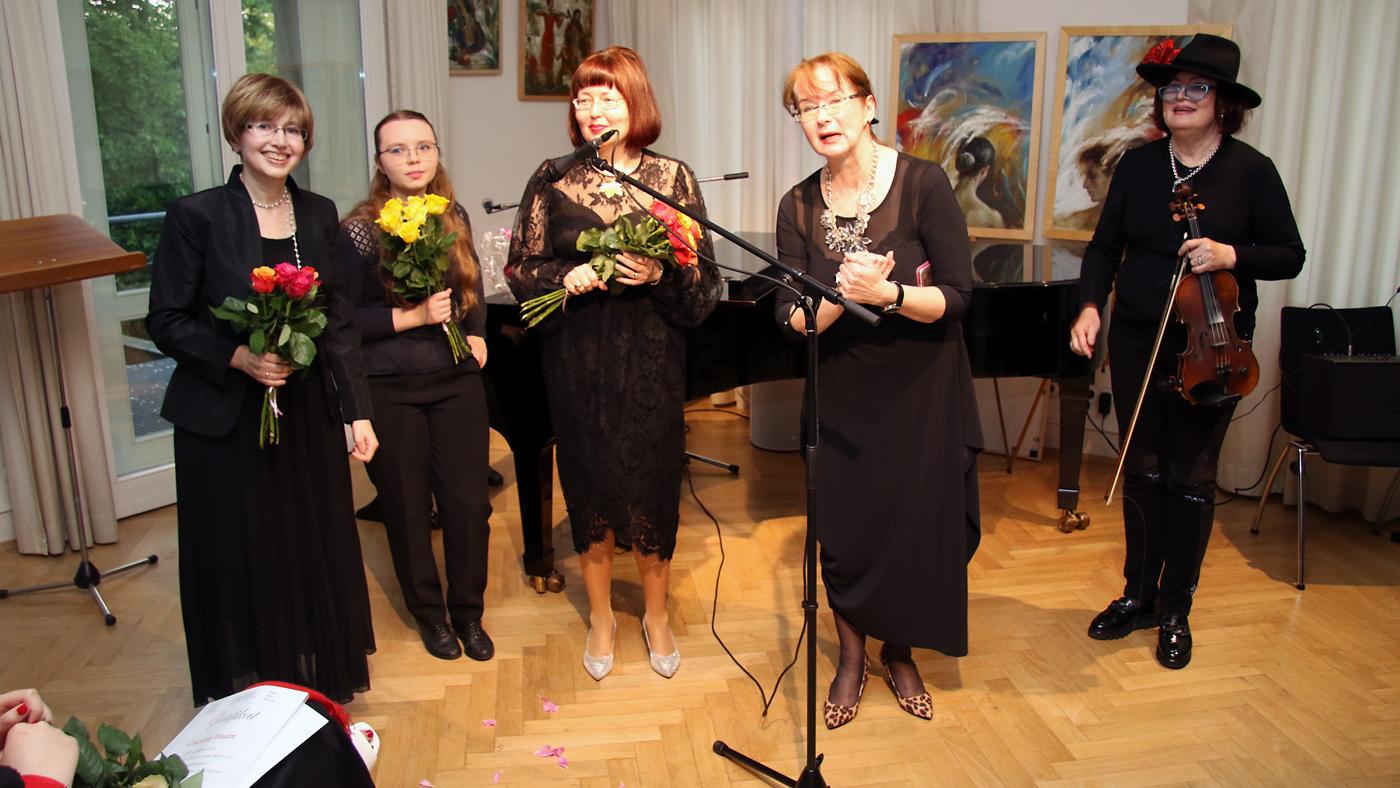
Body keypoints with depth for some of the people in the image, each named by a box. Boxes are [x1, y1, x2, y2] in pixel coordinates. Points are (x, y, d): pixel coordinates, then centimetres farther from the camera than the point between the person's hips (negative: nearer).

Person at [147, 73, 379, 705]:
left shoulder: (320, 216, 4)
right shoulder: (196, 216, -8)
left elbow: (339, 321, 7)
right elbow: (166, 321, -6)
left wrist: (358, 411, 4)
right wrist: (240, 357, -22)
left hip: (308, 413, 4)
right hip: (225, 419, -3)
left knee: (316, 552, 12)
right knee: (237, 561, 8)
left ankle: (320, 687, 33)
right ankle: (239, 702, 28)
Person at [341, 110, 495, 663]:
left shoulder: (455, 219, 4)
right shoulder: (360, 229, -9)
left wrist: (477, 334, 2)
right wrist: (412, 316, -19)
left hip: (457, 381, 3)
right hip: (390, 389, -3)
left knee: (469, 502, 4)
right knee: (407, 508, 10)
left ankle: (468, 611, 26)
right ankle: (428, 613, 31)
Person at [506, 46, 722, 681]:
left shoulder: (674, 177, 0)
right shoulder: (552, 180, 3)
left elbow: (705, 280, 0)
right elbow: (520, 268, 4)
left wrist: (662, 274, -20)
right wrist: (566, 277, -15)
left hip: (652, 357, -1)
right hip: (577, 360, 1)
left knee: (652, 482, 5)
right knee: (589, 480, 9)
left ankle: (656, 615, 28)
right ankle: (601, 616, 31)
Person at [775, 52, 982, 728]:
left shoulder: (923, 183, -14)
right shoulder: (799, 207, -4)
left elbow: (956, 298, -16)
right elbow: (793, 319, -8)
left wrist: (886, 292, -31)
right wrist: (845, 292, -27)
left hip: (921, 390, -2)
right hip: (841, 393, 2)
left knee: (920, 528, 7)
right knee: (842, 531, 7)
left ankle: (899, 653, 34)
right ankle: (851, 658, 32)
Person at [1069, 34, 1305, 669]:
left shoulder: (1251, 170, -4)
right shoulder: (1137, 165, 4)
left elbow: (1290, 257, -1)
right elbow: (1104, 247, 6)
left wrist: (1232, 255, -20)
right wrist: (1091, 304, -11)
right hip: (1137, 339, 3)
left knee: (1191, 477, 4)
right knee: (1142, 469, 10)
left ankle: (1175, 611, 20)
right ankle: (1138, 594, 27)